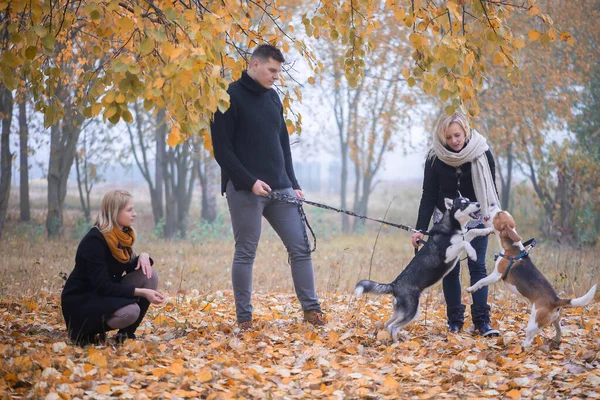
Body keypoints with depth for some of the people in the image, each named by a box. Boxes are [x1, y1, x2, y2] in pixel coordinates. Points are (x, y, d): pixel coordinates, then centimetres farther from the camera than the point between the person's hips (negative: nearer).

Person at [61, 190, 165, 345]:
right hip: (80, 302, -8)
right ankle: (85, 331, -7)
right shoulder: (94, 241, -23)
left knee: (149, 275, -10)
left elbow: (130, 268, 12)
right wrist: (141, 292, -31)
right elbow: (103, 286, -27)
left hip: (107, 296, 9)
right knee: (130, 311, -33)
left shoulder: (122, 235, 2)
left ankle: (126, 333, -2)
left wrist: (143, 256, -12)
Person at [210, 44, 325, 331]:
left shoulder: (272, 97, 15)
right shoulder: (231, 98, -6)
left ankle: (311, 309, 10)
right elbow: (221, 149, -11)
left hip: (280, 189, 6)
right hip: (245, 190, -6)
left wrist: (293, 184, 12)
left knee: (301, 247, 2)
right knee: (245, 253, 0)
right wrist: (249, 181, -18)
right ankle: (244, 318, 9)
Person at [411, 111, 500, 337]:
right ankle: (454, 321, 9)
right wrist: (421, 229, -12)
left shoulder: (482, 153, -13)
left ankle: (482, 321, -3)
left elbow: (491, 189, -2)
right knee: (450, 270, 2)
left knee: (477, 267, -4)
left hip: (475, 219, -1)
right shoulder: (435, 158, -12)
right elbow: (428, 195, -7)